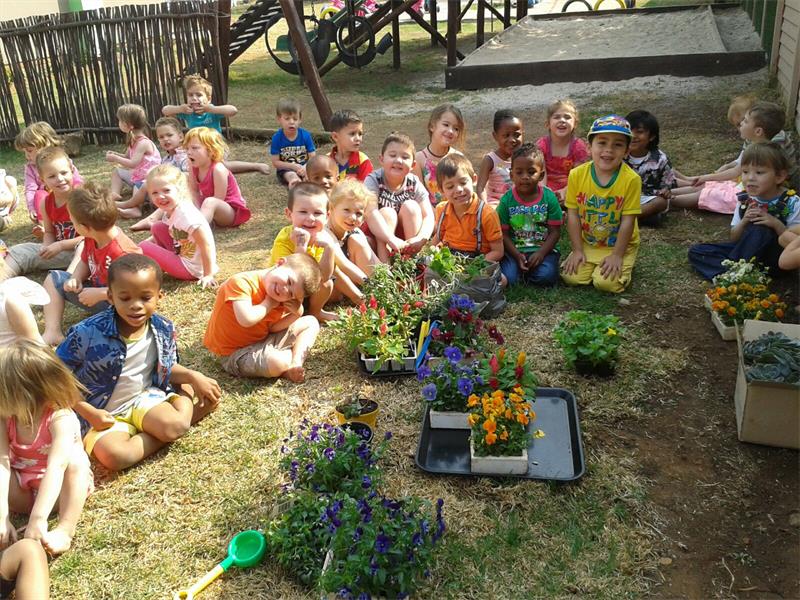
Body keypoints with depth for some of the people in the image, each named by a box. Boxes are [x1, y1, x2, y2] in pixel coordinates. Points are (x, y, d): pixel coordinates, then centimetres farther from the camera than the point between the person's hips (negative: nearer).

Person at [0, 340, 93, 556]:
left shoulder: (61, 418, -31)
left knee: (75, 459, -35)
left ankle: (65, 530, -34)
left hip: (58, 489, -3)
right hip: (22, 490, 3)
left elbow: (56, 466, -42)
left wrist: (38, 518, -52)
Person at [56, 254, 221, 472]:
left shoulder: (164, 330, -6)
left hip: (144, 398, 2)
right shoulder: (87, 333, -19)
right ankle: (159, 437, -8)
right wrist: (88, 412, -14)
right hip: (103, 414, -2)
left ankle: (185, 402, 1)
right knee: (113, 455, -32)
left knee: (173, 426, -31)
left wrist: (192, 376, -7)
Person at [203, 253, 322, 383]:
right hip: (235, 353, -8)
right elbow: (247, 319, -40)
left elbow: (272, 327, 3)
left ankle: (295, 365, -10)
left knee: (311, 322, 11)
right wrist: (269, 304, -22)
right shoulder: (242, 282, -26)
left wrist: (296, 314, -13)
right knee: (277, 362, -39)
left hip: (262, 341, 9)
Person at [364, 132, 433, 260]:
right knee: (387, 213, -27)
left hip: (408, 235, 2)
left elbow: (428, 216, -16)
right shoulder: (373, 180, -17)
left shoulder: (414, 184, -8)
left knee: (411, 206, -19)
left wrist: (421, 239, -38)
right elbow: (370, 213, -31)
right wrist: (392, 239, -46)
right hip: (377, 238, -2)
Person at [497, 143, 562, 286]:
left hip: (543, 249, 0)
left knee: (546, 276, -27)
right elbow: (504, 233, -1)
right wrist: (517, 256, -15)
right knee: (507, 278, -24)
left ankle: (524, 272, 2)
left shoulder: (549, 197, -3)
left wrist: (541, 253, -16)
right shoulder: (506, 200, -2)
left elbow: (555, 231, -2)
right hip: (515, 250, 0)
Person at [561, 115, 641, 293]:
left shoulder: (631, 179, -19)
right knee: (571, 278, -14)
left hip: (619, 245, -2)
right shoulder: (577, 175, -12)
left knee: (606, 283, -20)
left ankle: (622, 265, 12)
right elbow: (573, 214, -7)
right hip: (587, 243, 3)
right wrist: (577, 250, -7)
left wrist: (617, 255, -15)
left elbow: (628, 221, -15)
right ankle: (592, 264, 16)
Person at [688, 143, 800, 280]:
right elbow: (734, 239, 2)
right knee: (695, 251, -8)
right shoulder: (746, 199, -2)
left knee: (758, 229, -36)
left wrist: (776, 224, -28)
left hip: (776, 258, -5)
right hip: (746, 250, 5)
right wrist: (744, 221, -19)